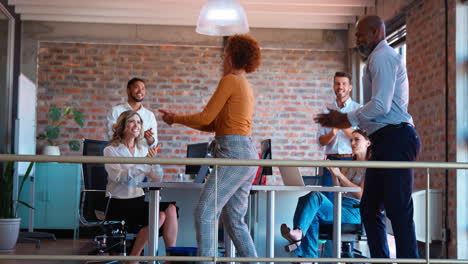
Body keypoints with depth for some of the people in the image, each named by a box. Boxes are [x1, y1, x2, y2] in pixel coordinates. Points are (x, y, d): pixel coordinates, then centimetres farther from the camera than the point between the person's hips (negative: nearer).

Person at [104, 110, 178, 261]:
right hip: (119, 202, -5)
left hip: (139, 199, 5)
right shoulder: (111, 150, -2)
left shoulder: (143, 150, 14)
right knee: (158, 216, -26)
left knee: (171, 209, -22)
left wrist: (154, 160, -13)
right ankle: (133, 258, -11)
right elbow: (119, 177, -19)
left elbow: (157, 178, 5)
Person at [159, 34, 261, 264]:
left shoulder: (230, 80, -6)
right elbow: (214, 125, 22)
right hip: (246, 155, 10)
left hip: (233, 154, -10)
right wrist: (178, 119, 22)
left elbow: (205, 118, -8)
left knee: (204, 213, -10)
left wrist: (175, 119, 8)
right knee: (234, 220, 12)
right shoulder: (245, 86, 22)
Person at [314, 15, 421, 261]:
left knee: (399, 210, -10)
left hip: (395, 138, -11)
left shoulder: (382, 56, -7)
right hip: (389, 140, 11)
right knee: (369, 208, 11)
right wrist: (347, 122, 16)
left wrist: (347, 118, -5)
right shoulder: (382, 57, 24)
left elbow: (381, 106, -18)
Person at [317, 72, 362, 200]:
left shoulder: (358, 109, 7)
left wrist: (344, 127, -15)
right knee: (328, 200, -3)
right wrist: (332, 133, -13)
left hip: (351, 159, -2)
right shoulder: (327, 111, 14)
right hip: (331, 160, 2)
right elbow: (321, 140, 8)